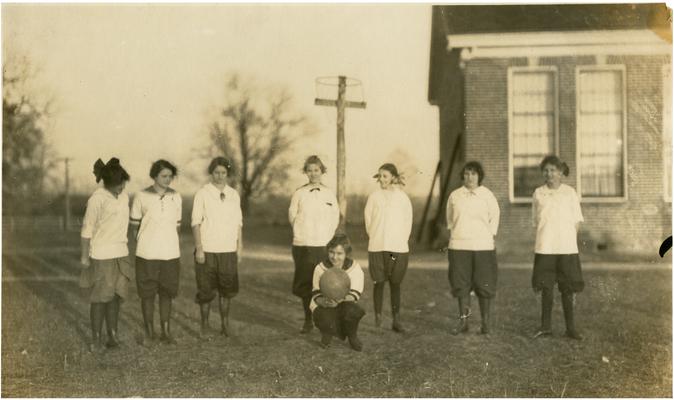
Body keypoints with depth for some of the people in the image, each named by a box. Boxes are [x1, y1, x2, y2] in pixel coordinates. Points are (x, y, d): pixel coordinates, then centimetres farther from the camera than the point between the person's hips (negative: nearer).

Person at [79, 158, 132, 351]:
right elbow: (87, 229, -10)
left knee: (116, 296, 8)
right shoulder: (97, 199, -15)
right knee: (100, 298, 1)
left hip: (121, 254, 6)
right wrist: (84, 257, -8)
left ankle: (112, 334, 17)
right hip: (101, 256, -6)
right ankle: (96, 338, 11)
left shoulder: (124, 195, 5)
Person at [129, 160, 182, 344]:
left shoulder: (176, 197, 4)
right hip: (147, 253, -3)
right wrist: (144, 243, 4)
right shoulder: (142, 196, -5)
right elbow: (134, 225, 3)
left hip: (170, 254, 3)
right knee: (147, 294, 6)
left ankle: (166, 331, 17)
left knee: (167, 294, 8)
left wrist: (170, 244, 12)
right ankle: (149, 332, 17)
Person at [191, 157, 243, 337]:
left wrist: (239, 247, 8)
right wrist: (198, 248, -11)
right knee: (206, 290, 2)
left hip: (228, 250, 4)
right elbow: (196, 222, -6)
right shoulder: (203, 194, -3)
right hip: (207, 250, -3)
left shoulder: (233, 195, 9)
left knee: (226, 289, 7)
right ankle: (205, 325, 13)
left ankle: (225, 323, 17)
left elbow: (238, 223, 12)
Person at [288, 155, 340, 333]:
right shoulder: (299, 194, 3)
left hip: (324, 245, 0)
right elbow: (292, 216, 9)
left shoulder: (329, 194, 6)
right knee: (304, 285, 3)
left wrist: (326, 235, 7)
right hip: (302, 245, 0)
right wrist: (302, 233, 9)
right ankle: (308, 320, 15)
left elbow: (335, 218, 12)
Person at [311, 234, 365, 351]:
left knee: (352, 311, -35)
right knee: (328, 322, -34)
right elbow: (316, 294, -9)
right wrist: (323, 301, -35)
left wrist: (339, 300, -38)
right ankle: (326, 333, 8)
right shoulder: (320, 268, -7)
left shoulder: (355, 268, -9)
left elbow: (354, 295, -16)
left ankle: (353, 337, 0)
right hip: (324, 307, 0)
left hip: (345, 305, 0)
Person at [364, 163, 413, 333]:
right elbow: (368, 219, 9)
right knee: (379, 282, 0)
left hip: (398, 248, 0)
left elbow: (408, 223, 8)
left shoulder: (402, 197, 3)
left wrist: (401, 241, 5)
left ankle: (396, 320, 5)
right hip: (377, 248, 0)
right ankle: (378, 314, 12)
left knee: (395, 284, 2)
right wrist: (375, 237, 8)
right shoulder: (374, 197, 3)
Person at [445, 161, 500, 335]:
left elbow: (494, 218, 7)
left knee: (484, 285, 1)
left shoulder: (487, 195, 0)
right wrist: (454, 234, 9)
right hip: (459, 246, 2)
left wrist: (488, 236, 2)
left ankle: (485, 322, 10)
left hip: (483, 247, -2)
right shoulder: (455, 195, 5)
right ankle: (463, 321, 9)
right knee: (461, 284, 3)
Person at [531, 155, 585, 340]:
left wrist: (567, 239, -2)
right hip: (544, 248, 1)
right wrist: (543, 240, 1)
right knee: (545, 287, 4)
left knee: (568, 288, 3)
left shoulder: (569, 192, 2)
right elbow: (536, 221, 12)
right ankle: (546, 325, 14)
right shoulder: (538, 193, 5)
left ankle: (570, 327, 10)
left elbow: (576, 221, 6)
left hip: (567, 248, -1)